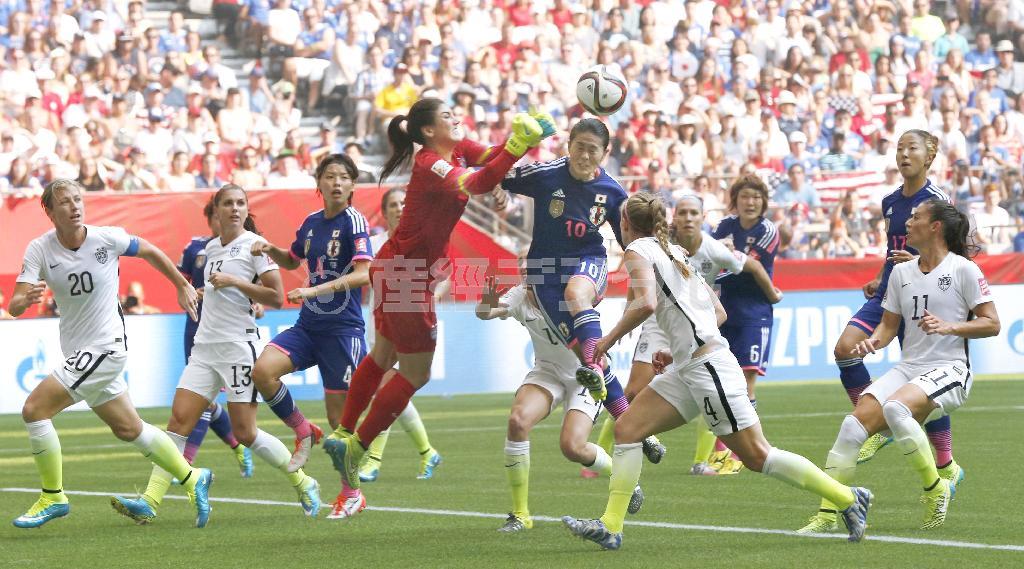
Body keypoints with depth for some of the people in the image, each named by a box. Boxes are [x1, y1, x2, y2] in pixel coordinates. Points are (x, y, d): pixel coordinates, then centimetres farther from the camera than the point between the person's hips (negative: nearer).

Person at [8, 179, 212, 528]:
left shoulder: (108, 239, -13)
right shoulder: (39, 250, -7)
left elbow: (150, 252, 7)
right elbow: (14, 306, -16)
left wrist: (182, 286, 16)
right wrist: (25, 299, -39)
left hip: (105, 348, -5)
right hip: (76, 352, 5)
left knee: (34, 409, -16)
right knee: (129, 429, 16)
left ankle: (53, 498, -3)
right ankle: (193, 479, 34)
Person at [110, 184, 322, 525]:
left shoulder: (254, 244, -5)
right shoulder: (211, 247, 15)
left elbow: (275, 297, -11)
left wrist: (234, 282, -17)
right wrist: (201, 292, 15)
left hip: (238, 346, -6)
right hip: (205, 346, 6)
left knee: (245, 433, -6)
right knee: (179, 419, -7)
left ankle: (303, 484, 14)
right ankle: (150, 501, -13)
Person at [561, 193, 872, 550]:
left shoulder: (638, 249, -4)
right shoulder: (675, 252, 21)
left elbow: (646, 304, -22)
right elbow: (718, 313, 20)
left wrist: (609, 339, -9)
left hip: (706, 366, -10)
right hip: (688, 369, 10)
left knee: (757, 456, -6)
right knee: (627, 428, 4)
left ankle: (849, 498, 0)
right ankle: (610, 527, 0)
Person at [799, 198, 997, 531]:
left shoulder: (962, 269, -3)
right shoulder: (901, 272, 15)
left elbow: (991, 324, -5)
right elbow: (889, 324, 20)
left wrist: (949, 327, -19)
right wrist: (873, 341, -2)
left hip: (948, 370, -6)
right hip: (908, 367, 6)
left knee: (895, 408, -35)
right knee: (853, 425, -17)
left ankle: (936, 489, -17)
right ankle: (827, 513, -15)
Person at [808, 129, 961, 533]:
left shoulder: (938, 201, -8)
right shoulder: (890, 202, 13)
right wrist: (879, 281, 13)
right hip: (887, 295, 6)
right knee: (845, 347, -15)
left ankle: (947, 467, 13)